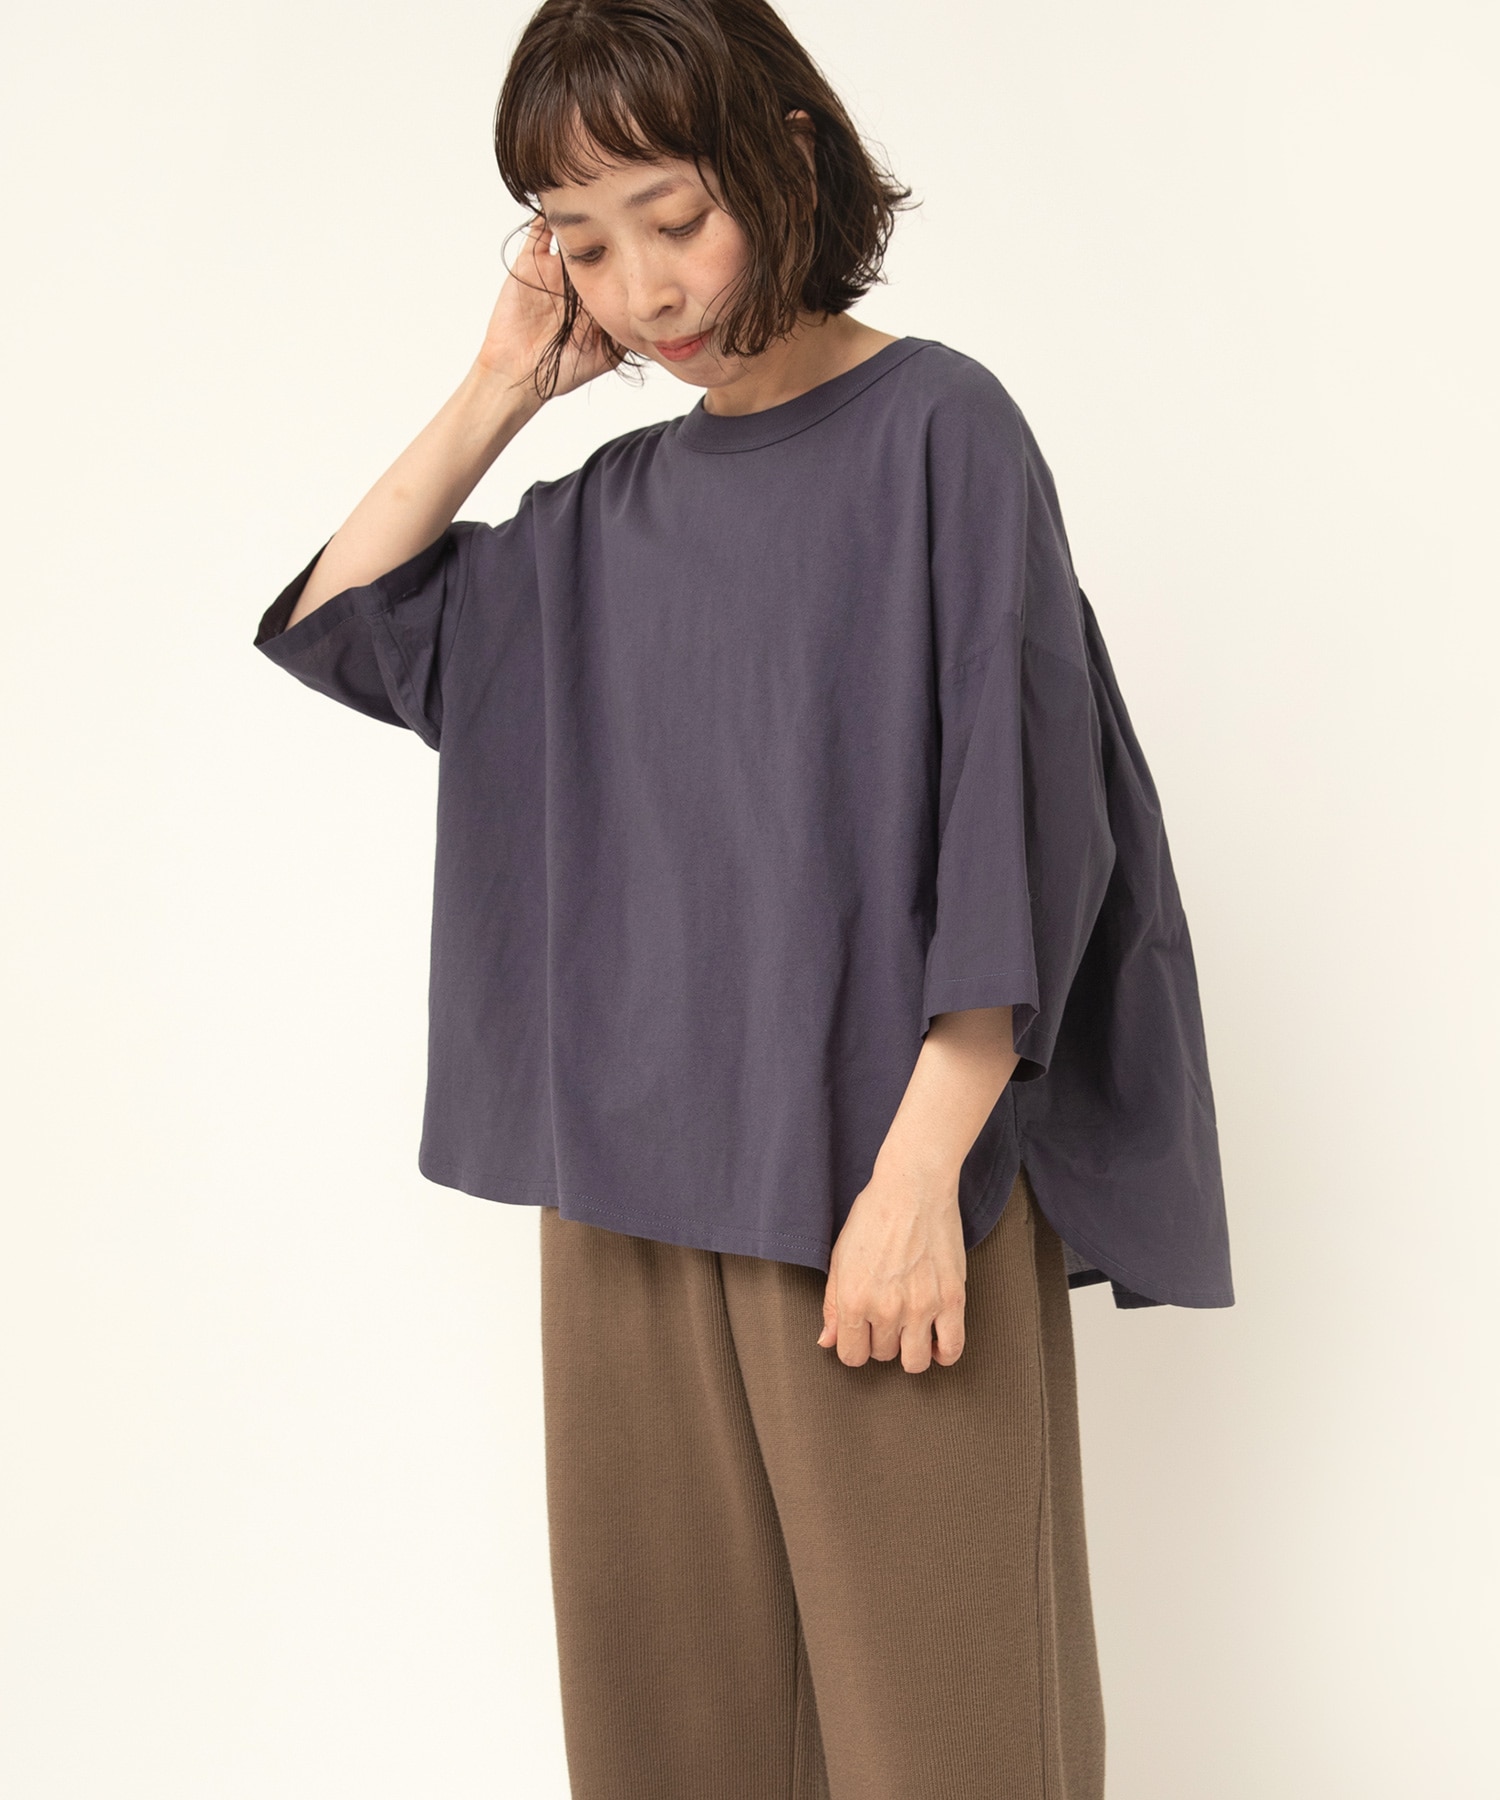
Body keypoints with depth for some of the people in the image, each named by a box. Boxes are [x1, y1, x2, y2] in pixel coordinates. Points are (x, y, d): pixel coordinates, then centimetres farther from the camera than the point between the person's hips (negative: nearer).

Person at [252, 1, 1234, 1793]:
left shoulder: (936, 427, -5)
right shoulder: (615, 505, 12)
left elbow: (1017, 819, -10)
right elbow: (338, 620, 18)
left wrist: (919, 1173, -16)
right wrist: (500, 387, 8)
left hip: (878, 1179, -5)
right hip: (632, 1183, 5)